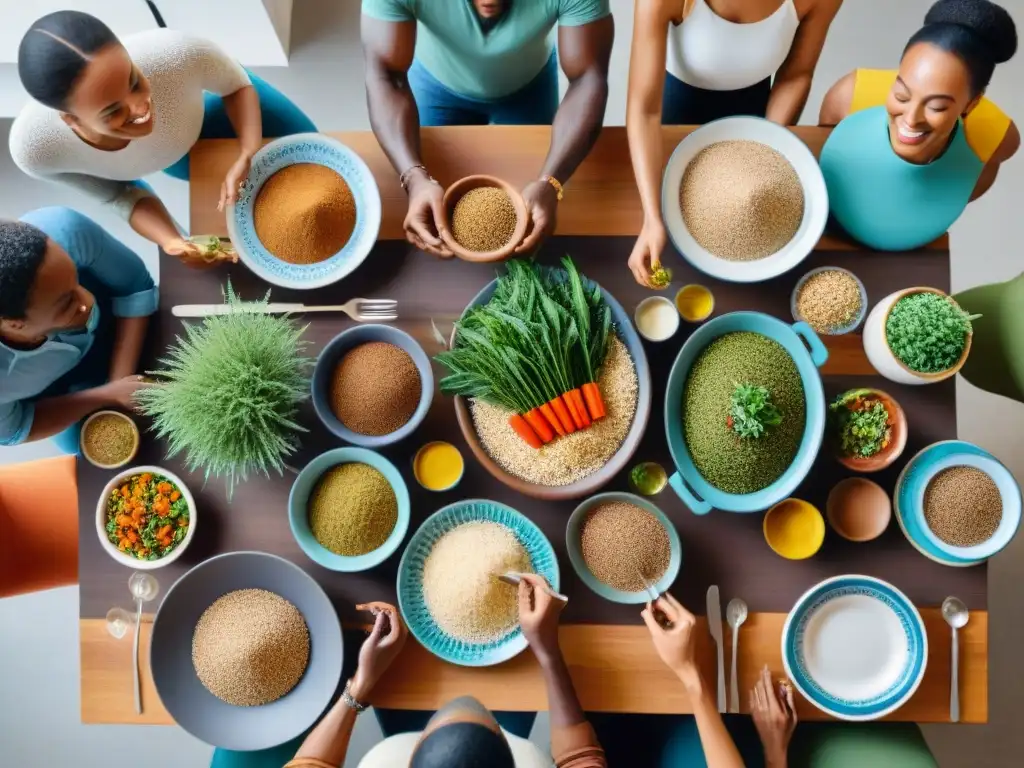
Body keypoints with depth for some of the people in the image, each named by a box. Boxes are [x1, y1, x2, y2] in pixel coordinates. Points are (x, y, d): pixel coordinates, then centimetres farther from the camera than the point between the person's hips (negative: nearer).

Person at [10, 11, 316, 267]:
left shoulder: (177, 54, -48)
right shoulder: (34, 146, -41)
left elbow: (238, 86, -24)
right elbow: (121, 194, -21)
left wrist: (249, 158, -41)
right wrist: (173, 244, -40)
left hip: (209, 102, 0)